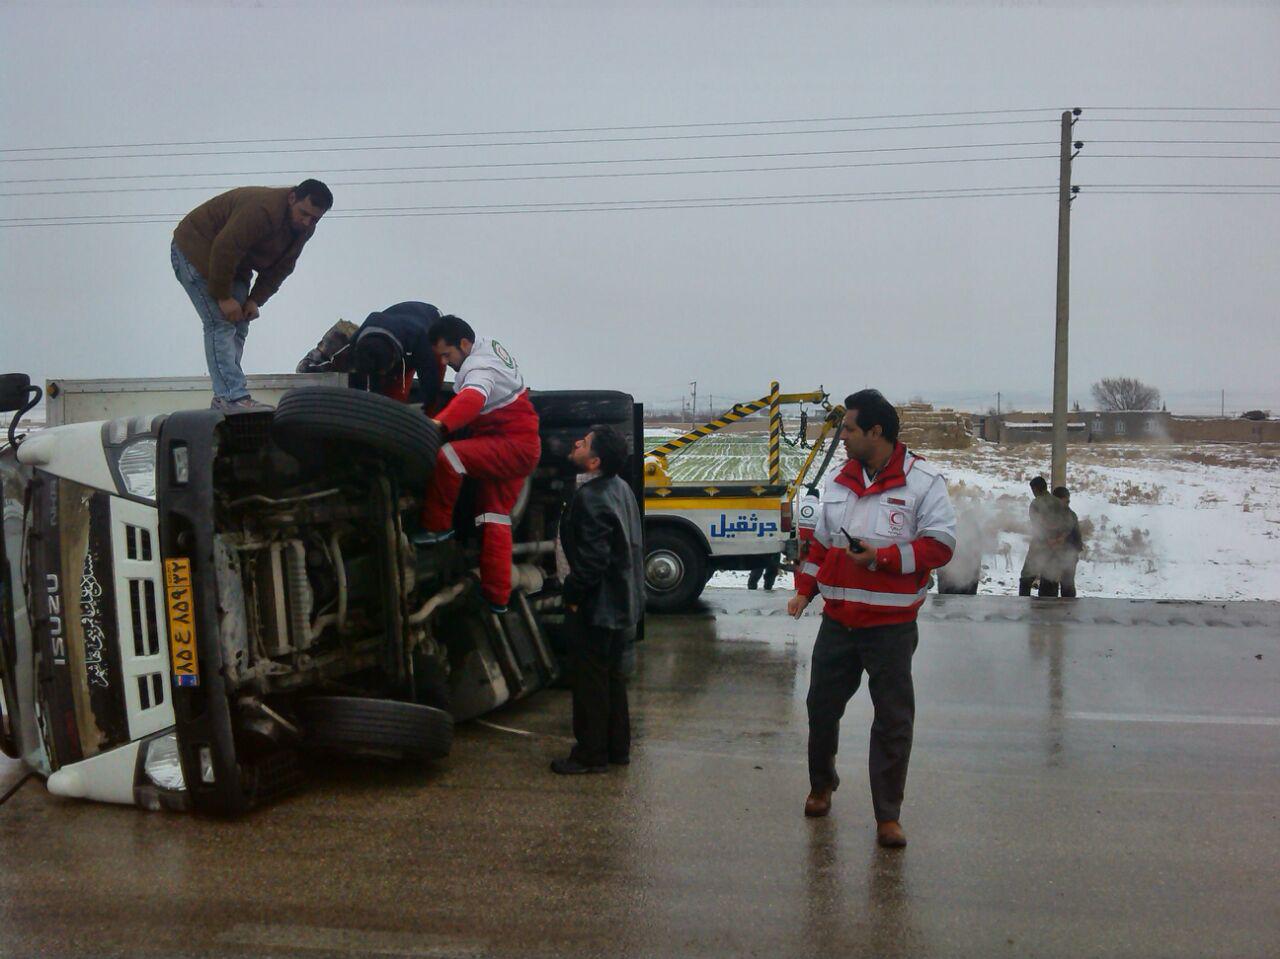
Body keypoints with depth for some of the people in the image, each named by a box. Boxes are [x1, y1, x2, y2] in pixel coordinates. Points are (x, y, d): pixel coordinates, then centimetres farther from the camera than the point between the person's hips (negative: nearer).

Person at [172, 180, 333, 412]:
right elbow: (224, 251, -33)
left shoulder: (304, 228, -5)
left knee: (238, 325, 2)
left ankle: (223, 397, 5)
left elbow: (280, 268, 1)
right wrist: (223, 297, -26)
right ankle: (232, 397, -23)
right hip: (195, 251, -9)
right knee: (220, 323, -17)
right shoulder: (262, 210, -33)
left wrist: (256, 300, -9)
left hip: (232, 263, 9)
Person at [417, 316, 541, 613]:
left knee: (447, 456, -28)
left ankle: (437, 526, -11)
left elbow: (471, 399, -46)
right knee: (496, 517, 11)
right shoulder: (489, 347, 8)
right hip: (520, 446, 11)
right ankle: (497, 596, 14)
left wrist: (440, 422, -61)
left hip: (513, 446, -11)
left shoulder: (480, 368, -23)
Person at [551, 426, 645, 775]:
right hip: (622, 603, 10)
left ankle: (591, 753, 14)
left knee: (589, 679, 3)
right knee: (612, 676, 19)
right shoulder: (620, 488, 6)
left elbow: (592, 560, -26)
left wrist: (572, 594, -11)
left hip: (596, 606, -10)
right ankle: (617, 747, 30)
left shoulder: (590, 498, -24)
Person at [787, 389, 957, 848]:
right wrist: (805, 589, 9)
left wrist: (882, 557, -21)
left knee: (893, 720, 2)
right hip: (837, 621, 5)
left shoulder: (922, 482, -8)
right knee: (822, 706, 14)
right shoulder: (839, 482, 10)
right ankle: (821, 785, 39)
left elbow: (940, 544, -12)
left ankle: (888, 815, 15)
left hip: (891, 626, -5)